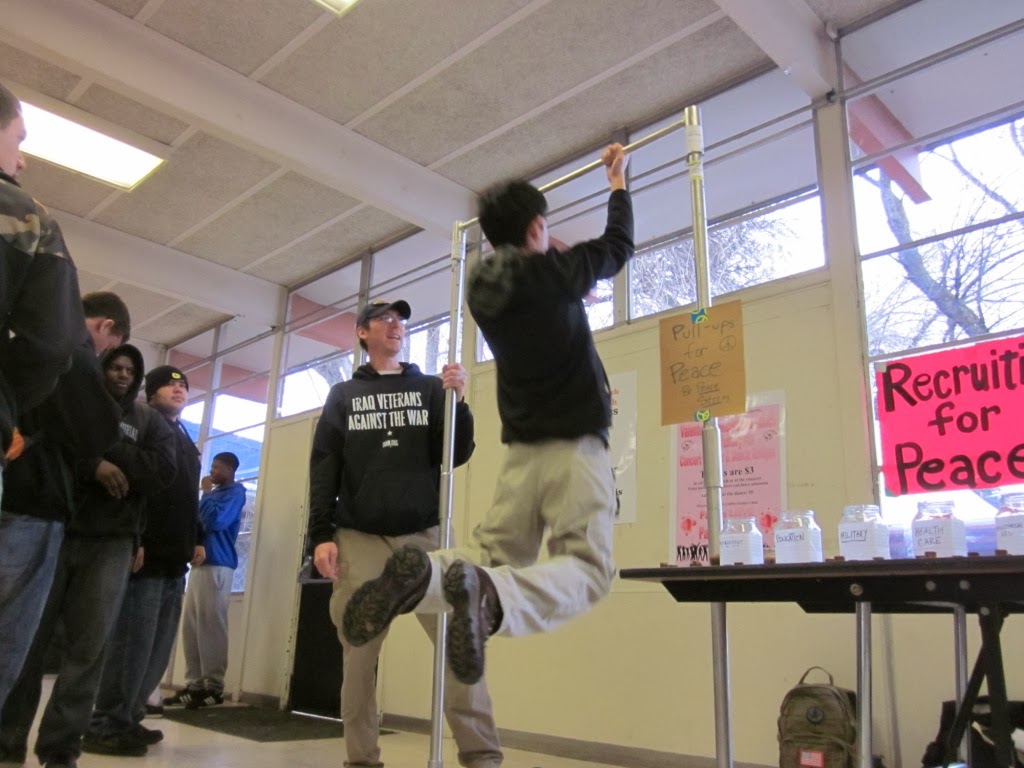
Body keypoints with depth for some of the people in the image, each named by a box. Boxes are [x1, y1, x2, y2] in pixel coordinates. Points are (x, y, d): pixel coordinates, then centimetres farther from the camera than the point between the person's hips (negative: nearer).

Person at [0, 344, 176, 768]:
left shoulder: (150, 421, 16)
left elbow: (163, 472, 1)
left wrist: (103, 441, -4)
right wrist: (93, 464, -16)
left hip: (111, 541, 1)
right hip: (53, 528, 0)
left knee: (89, 644, -3)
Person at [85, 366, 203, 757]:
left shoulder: (188, 443, 23)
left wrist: (197, 539, 16)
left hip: (175, 559, 9)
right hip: (146, 553, -9)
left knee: (158, 646, 10)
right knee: (133, 641, -8)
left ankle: (127, 718, 19)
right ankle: (106, 726, 0)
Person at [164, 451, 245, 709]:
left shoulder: (235, 492, -3)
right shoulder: (216, 492, 22)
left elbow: (215, 521, -17)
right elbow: (201, 521, 28)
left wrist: (206, 492, -4)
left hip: (217, 565, -9)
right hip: (199, 564, 9)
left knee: (211, 626, -10)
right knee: (191, 627, 6)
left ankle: (214, 686, -8)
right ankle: (195, 683, 9)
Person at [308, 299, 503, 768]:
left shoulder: (430, 388, 13)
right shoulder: (342, 395, 14)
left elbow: (456, 456, 4)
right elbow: (323, 469, 8)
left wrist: (457, 402, -12)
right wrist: (321, 535, -3)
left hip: (425, 536, 0)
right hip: (359, 540, 1)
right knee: (359, 654, 2)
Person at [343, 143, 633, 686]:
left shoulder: (483, 289, 6)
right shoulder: (554, 273, -8)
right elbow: (618, 245, 11)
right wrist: (619, 182, 27)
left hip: (523, 449, 5)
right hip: (576, 447, -5)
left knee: (496, 556, 13)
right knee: (587, 567, -4)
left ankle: (421, 575, -21)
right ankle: (490, 596, -35)